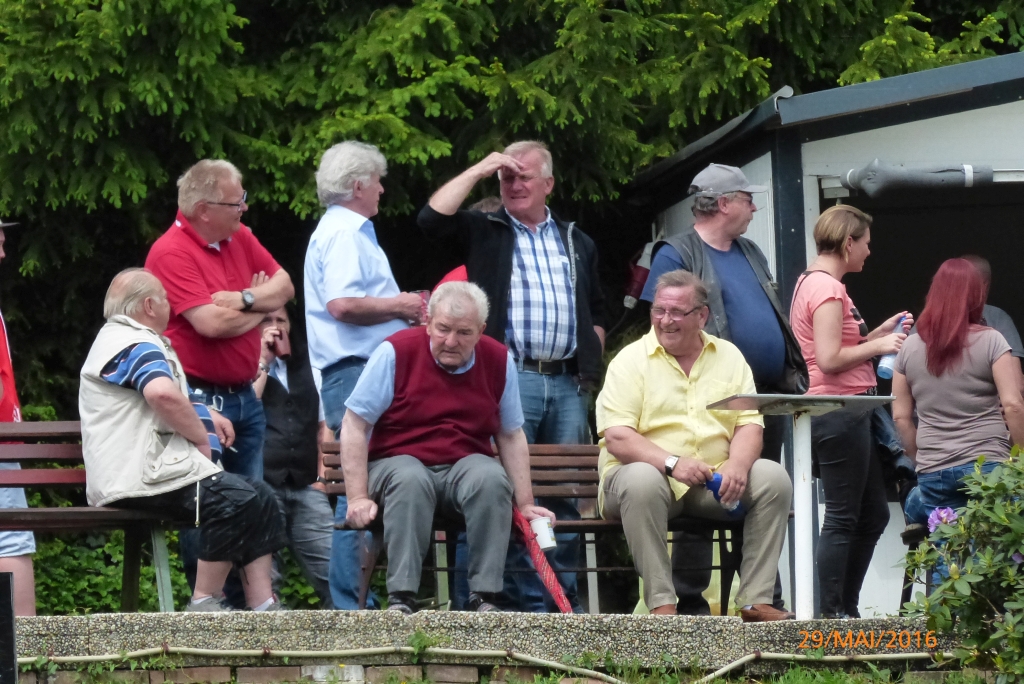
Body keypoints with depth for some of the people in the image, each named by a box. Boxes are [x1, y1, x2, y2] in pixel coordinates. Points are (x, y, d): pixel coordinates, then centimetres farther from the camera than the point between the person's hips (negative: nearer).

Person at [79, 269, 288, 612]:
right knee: (235, 499, -29)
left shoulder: (118, 338, 27)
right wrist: (201, 436, -17)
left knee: (259, 495, 6)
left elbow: (170, 398, 43)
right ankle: (204, 603, -22)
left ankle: (263, 605, -1)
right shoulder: (137, 345, -10)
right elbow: (163, 393, -32)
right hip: (140, 478, -12)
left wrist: (206, 414, 24)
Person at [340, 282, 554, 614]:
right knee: (411, 481, -37)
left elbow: (511, 436, 12)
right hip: (398, 460, -2)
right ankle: (401, 598, -36)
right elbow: (354, 425, -6)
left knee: (492, 479, -32)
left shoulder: (499, 361, 3)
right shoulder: (396, 352, -7)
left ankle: (483, 597, -28)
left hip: (466, 465, 2)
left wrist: (525, 504, 7)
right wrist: (358, 498, -13)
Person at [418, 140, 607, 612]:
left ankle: (564, 598, 7)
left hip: (568, 383, 4)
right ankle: (526, 603, -6)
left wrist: (591, 365, 13)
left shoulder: (577, 244, 22)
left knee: (566, 495, 3)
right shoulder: (483, 233, 10)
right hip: (510, 378, -3)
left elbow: (596, 313, 28)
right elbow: (431, 218, -8)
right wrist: (478, 170, -3)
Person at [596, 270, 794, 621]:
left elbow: (749, 425, 5)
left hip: (717, 480, 4)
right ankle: (661, 603, -34)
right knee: (642, 481, -37)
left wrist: (737, 464, -18)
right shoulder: (631, 361, 0)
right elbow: (616, 438, -11)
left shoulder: (728, 357, 12)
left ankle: (755, 600, -20)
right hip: (652, 472, -3)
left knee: (773, 478, -21)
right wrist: (672, 463, -26)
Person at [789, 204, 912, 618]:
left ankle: (846, 610, 19)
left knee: (873, 514, 15)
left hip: (847, 413, 11)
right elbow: (830, 360, -22)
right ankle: (830, 613, -3)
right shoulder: (827, 288, -15)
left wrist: (880, 333, 15)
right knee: (843, 518, -6)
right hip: (840, 411, -11)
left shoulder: (812, 283, 17)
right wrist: (879, 346, -13)